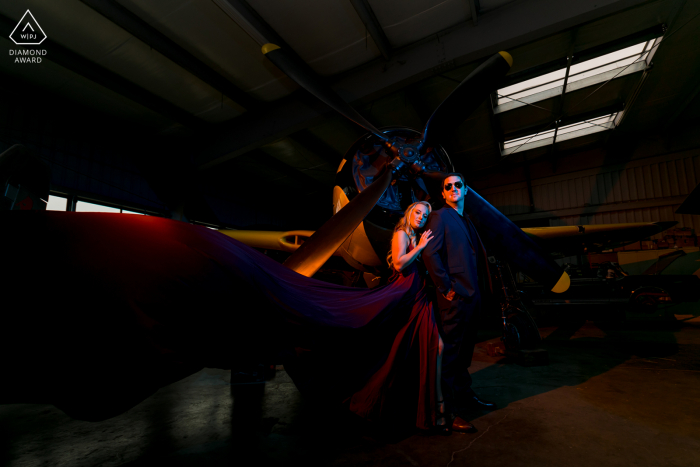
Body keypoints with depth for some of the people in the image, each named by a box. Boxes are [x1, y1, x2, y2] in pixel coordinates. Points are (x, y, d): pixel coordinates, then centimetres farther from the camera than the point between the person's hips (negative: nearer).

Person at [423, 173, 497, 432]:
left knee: (465, 352, 20)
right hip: (455, 297, -9)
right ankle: (450, 411, 13)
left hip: (471, 296, 9)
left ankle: (465, 395, 37)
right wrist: (446, 288, -17)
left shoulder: (466, 221, 20)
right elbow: (430, 253, -17)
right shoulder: (439, 216, -6)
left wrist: (477, 291, 11)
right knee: (451, 354, 0)